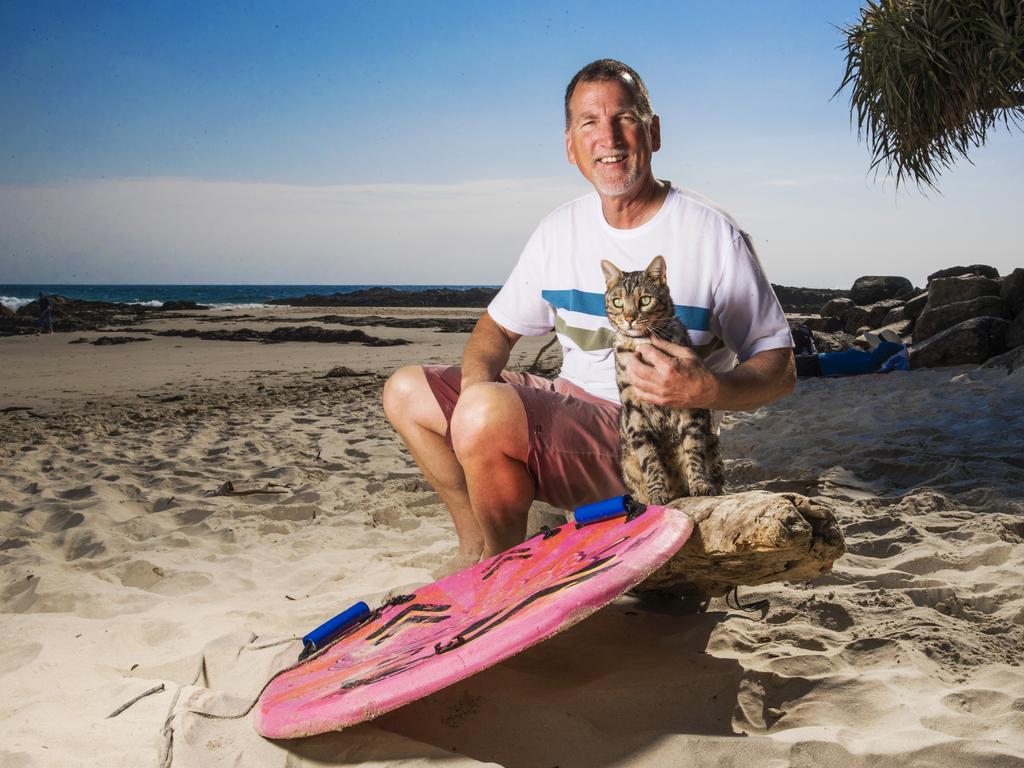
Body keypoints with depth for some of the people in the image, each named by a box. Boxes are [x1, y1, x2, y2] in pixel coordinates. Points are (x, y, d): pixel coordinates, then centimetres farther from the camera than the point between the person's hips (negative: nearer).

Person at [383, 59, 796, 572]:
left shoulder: (712, 236, -11)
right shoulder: (560, 231, 6)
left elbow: (780, 370, -9)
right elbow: (498, 326, 15)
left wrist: (708, 391, -31)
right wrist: (476, 378, -9)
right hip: (566, 407, 7)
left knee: (487, 413, -32)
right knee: (406, 391, 8)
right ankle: (476, 546, 16)